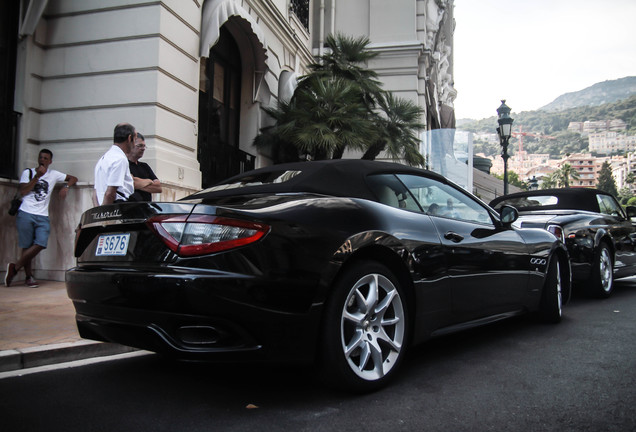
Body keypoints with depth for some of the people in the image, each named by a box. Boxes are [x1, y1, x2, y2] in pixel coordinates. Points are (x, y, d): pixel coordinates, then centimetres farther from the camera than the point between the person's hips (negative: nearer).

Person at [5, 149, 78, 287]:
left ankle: (14, 267, 1)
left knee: (40, 244, -14)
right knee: (27, 246, -2)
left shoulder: (54, 174, 15)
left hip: (42, 216, 2)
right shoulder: (28, 172, 10)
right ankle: (29, 276, 10)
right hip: (26, 214, -2)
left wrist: (66, 187, 1)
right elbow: (23, 191, -2)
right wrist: (37, 176, -7)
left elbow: (73, 178, 21)